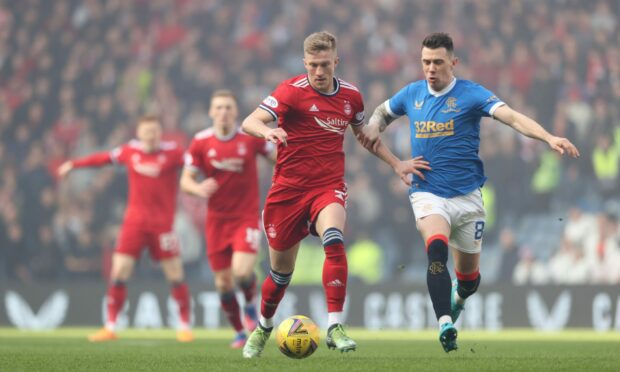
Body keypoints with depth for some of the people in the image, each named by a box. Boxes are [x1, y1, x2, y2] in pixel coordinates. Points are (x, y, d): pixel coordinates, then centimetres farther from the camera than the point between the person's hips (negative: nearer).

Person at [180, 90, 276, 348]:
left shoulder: (251, 137, -6)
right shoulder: (200, 142, -3)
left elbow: (278, 158, 7)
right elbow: (185, 181, -2)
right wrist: (198, 187, -24)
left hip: (246, 217, -2)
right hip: (217, 220, 2)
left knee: (242, 272, -22)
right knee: (223, 282, 3)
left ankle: (251, 304, 13)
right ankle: (240, 332, 24)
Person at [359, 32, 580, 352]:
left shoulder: (470, 94, -8)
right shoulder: (411, 94, 2)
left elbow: (512, 117, -21)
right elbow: (380, 114, 20)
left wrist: (549, 138, -38)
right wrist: (396, 163, 7)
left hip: (467, 196, 0)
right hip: (428, 192, 0)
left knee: (468, 277, 11)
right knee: (437, 247, -31)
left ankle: (458, 296, 49)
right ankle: (445, 324, -36)